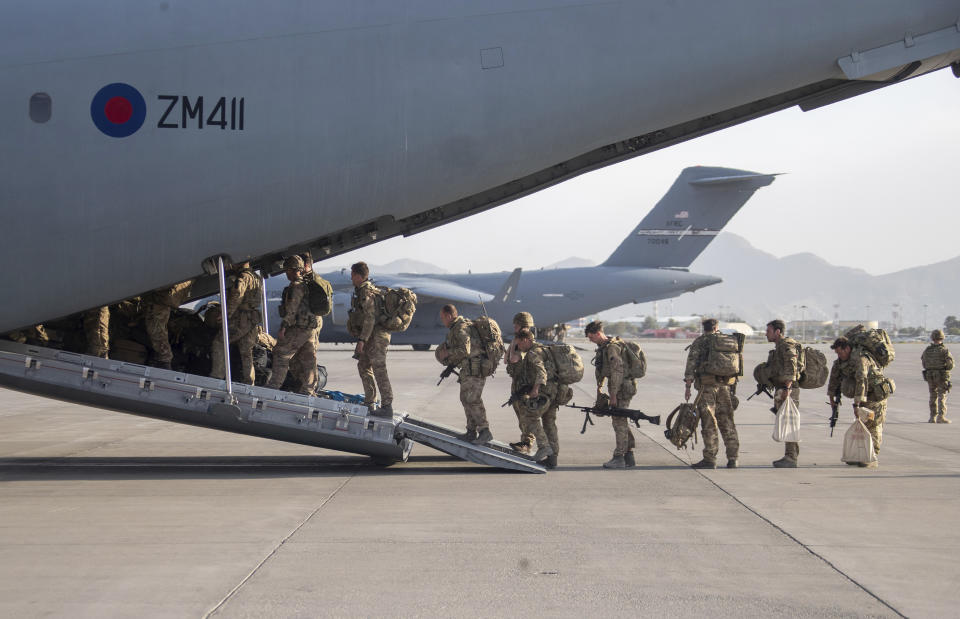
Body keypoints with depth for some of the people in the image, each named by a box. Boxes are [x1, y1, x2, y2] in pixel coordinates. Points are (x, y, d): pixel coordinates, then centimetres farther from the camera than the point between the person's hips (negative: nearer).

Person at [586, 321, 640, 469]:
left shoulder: (612, 347, -18)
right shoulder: (603, 348, 14)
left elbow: (617, 372, -23)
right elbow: (601, 370, 25)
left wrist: (613, 395, -22)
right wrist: (599, 389, 24)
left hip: (622, 388, -10)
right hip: (620, 388, 10)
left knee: (619, 422, -7)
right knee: (622, 422, 12)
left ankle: (619, 458, -5)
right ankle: (629, 457, 17)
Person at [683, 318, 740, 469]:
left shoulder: (699, 342, 0)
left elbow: (691, 364, -7)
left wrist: (688, 386, -5)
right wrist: (733, 387, 18)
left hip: (706, 386, -4)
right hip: (725, 386, 4)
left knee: (709, 424, -1)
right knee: (727, 422, 9)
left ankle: (710, 459, -1)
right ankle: (733, 458, 6)